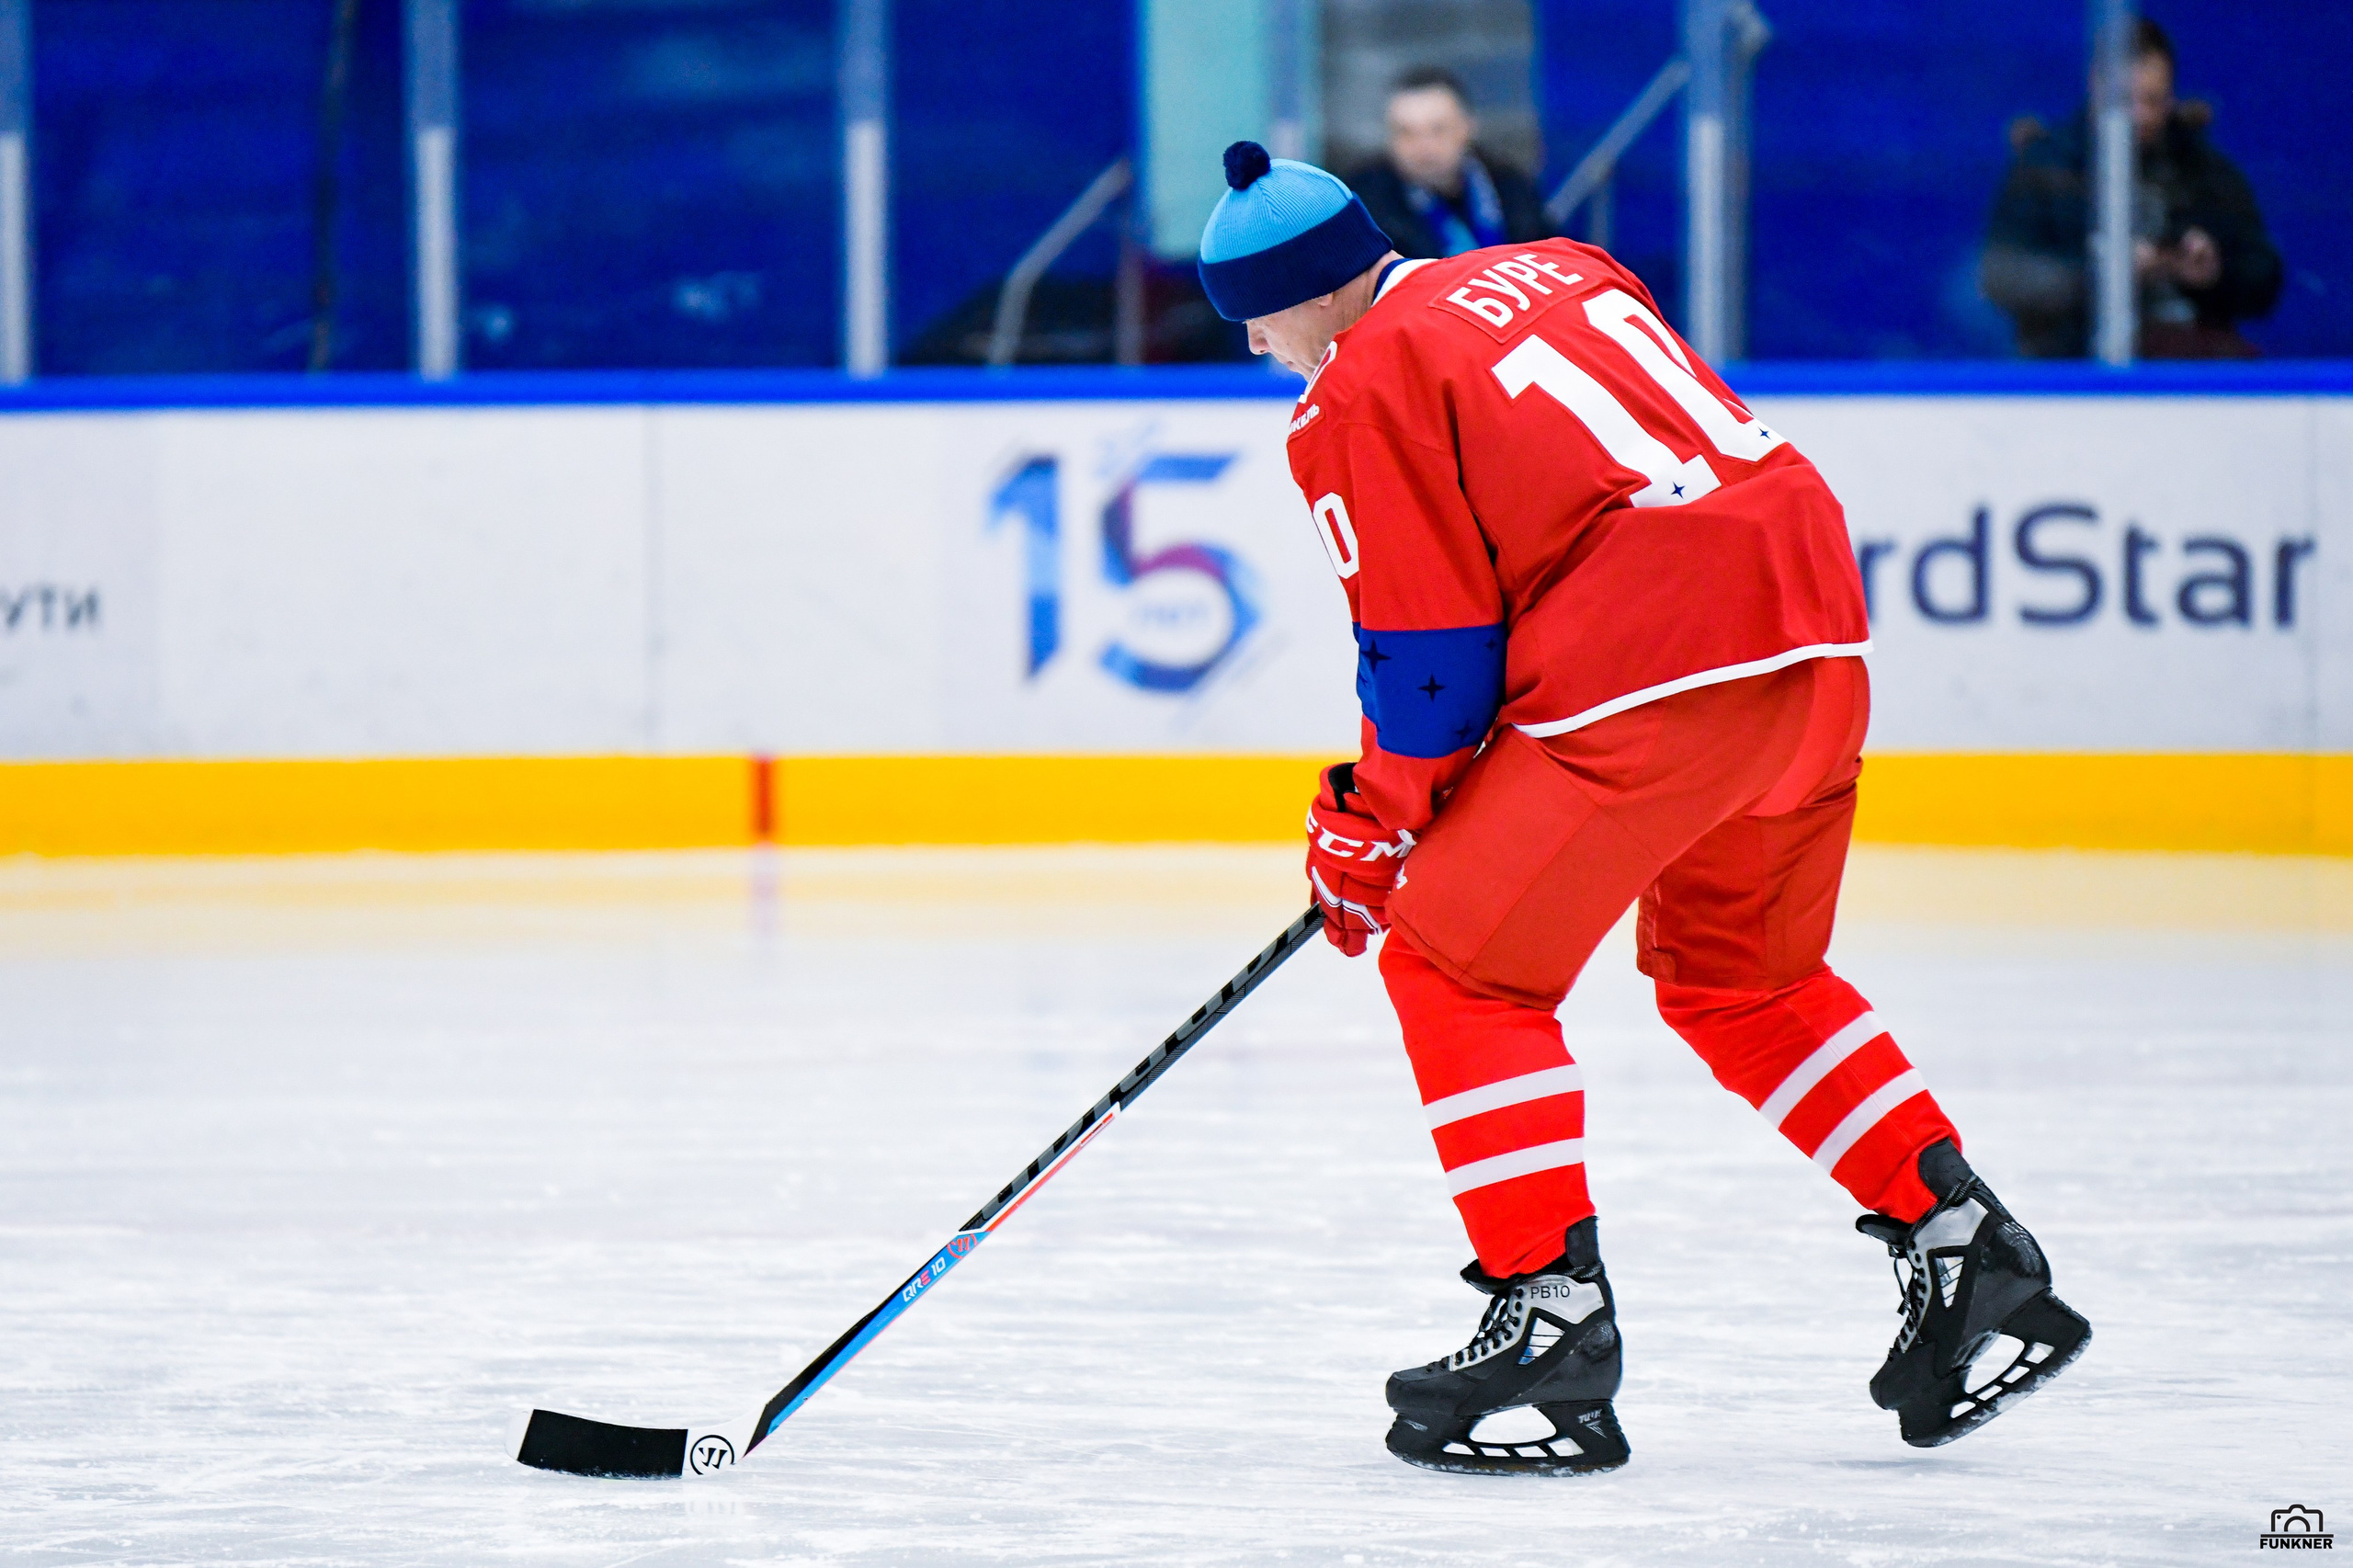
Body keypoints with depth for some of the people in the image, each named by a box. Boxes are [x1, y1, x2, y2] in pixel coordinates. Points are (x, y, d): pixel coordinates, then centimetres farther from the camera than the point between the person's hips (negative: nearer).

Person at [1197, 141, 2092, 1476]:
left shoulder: (1358, 400, -2)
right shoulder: (1560, 270, 22)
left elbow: (1431, 659, -3)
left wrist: (1374, 827, 12)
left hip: (1651, 676, -8)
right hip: (1819, 621, 8)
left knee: (1455, 961, 4)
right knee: (1738, 973, 26)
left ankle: (1553, 1304, -4)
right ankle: (1963, 1244, 22)